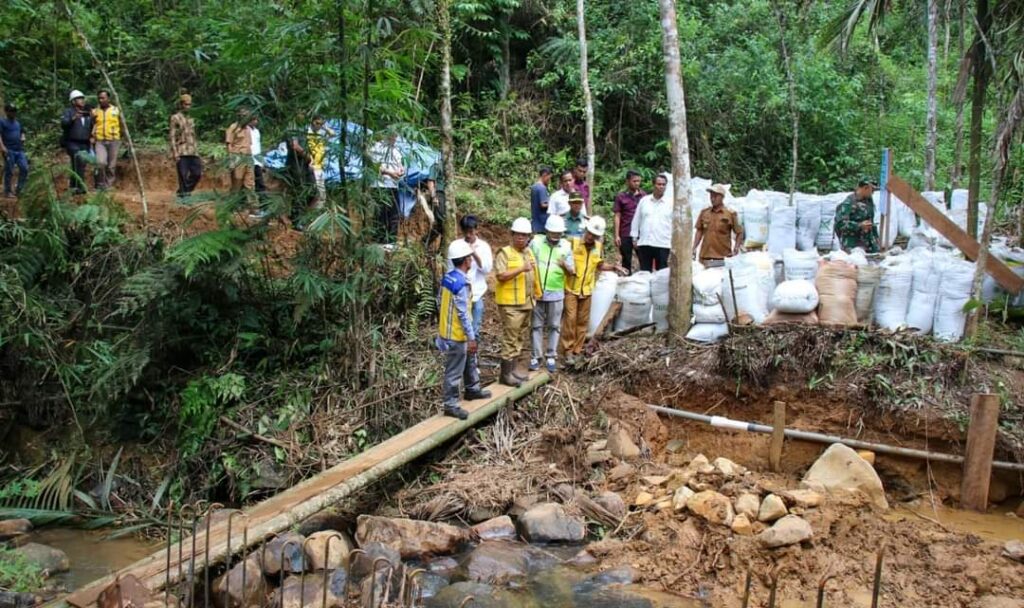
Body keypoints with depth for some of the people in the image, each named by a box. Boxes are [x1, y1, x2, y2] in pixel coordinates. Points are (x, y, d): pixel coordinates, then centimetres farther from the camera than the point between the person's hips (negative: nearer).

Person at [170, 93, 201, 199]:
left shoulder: (190, 119, 19)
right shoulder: (175, 118, 0)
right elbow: (172, 137, -5)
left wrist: (197, 151, 15)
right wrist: (175, 154, -14)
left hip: (193, 152, 6)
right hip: (182, 152, -6)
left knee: (197, 173, 2)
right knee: (183, 176, -6)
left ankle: (185, 190, 18)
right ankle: (183, 194, 0)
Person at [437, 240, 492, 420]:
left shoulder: (447, 277, 3)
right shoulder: (462, 283, -25)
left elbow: (440, 302, 12)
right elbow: (463, 314, -23)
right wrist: (472, 338, -16)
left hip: (447, 329, 10)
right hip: (456, 334, -10)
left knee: (470, 360, 26)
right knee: (454, 371, 2)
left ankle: (472, 389, 43)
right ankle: (451, 405, 12)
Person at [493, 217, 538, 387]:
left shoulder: (529, 252, 15)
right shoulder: (504, 253, -9)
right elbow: (500, 276, -20)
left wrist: (535, 293, 20)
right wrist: (520, 269, -26)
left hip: (526, 303, 8)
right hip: (510, 303, -8)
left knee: (518, 338, 13)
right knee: (510, 339, -7)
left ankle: (512, 370, 21)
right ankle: (505, 374, -2)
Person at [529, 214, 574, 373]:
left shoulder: (566, 246, -2)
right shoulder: (536, 242, -5)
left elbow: (572, 273, -3)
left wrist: (565, 266, -25)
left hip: (556, 294, 1)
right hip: (537, 292, 0)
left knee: (554, 326, 7)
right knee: (537, 326, 6)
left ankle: (550, 357, 17)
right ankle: (536, 357, 13)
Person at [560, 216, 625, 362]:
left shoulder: (599, 247, 4)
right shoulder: (573, 242, -10)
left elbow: (600, 265, 15)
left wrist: (614, 267, 2)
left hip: (586, 290, 5)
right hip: (571, 288, -4)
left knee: (583, 321, 10)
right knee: (570, 318, -5)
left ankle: (577, 349, 21)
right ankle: (568, 350, 7)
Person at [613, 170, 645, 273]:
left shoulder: (644, 195, 6)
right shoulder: (621, 197, 2)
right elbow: (617, 217, 2)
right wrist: (616, 235, -4)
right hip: (626, 235, -1)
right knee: (626, 262, 7)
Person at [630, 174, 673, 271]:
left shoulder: (670, 203, 3)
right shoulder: (644, 200, 8)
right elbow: (636, 220, 12)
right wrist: (635, 237, 9)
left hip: (663, 244, -2)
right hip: (644, 243, 2)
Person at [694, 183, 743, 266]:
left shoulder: (730, 214, 0)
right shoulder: (704, 213, 9)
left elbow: (739, 233, 4)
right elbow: (699, 231, 14)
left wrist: (736, 248, -8)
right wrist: (694, 248, 5)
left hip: (722, 258, -3)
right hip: (705, 257, 3)